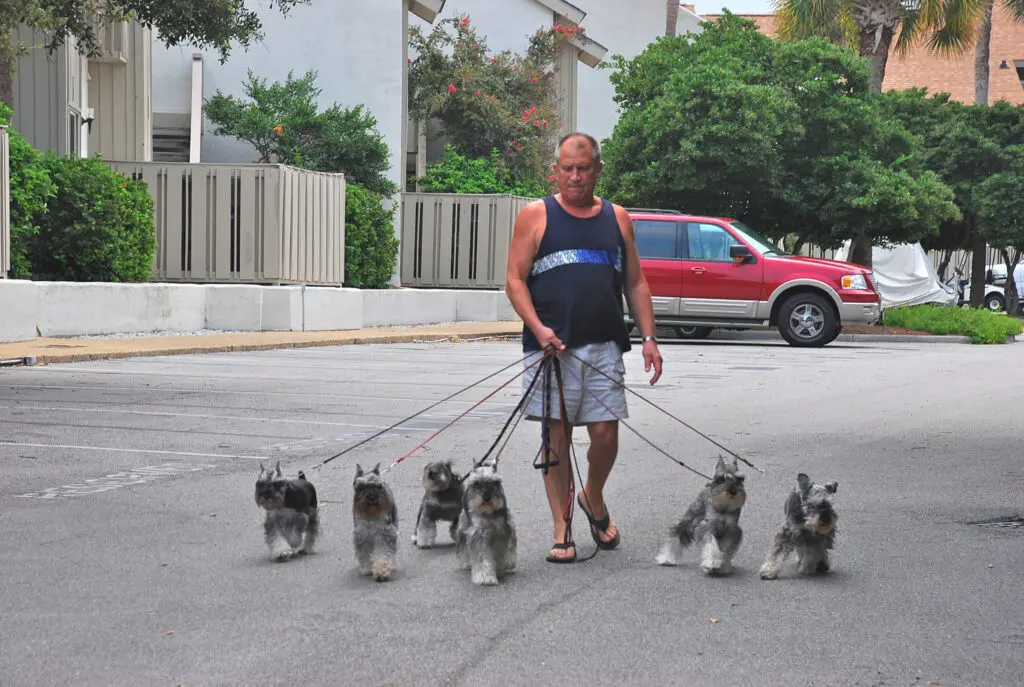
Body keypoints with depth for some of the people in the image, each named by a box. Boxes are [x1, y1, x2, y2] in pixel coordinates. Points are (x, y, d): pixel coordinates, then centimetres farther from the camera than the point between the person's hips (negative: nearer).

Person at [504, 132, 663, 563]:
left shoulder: (617, 218, 14)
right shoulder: (536, 216, 4)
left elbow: (635, 284, 16)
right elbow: (515, 280, 0)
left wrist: (648, 337, 6)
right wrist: (538, 328, -15)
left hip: (604, 346, 2)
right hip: (551, 346, -2)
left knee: (605, 434, -1)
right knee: (556, 436, -1)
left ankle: (593, 500, 29)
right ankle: (562, 529, 8)